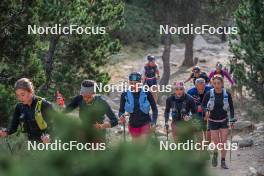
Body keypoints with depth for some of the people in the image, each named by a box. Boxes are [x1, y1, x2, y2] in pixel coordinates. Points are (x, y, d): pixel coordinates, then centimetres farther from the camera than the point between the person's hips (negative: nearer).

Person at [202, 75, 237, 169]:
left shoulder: (227, 94, -8)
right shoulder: (209, 94, -12)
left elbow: (231, 107, 2)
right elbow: (203, 105, -3)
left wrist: (232, 118, -5)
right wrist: (206, 111, -23)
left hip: (224, 121, 1)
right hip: (213, 121, -1)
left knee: (224, 142, -2)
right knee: (216, 143, -2)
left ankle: (223, 162, 9)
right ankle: (215, 154, 32)